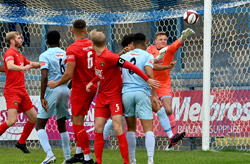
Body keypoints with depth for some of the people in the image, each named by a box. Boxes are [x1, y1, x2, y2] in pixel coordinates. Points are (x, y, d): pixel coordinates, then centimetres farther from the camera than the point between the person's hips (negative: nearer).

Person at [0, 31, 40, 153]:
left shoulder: (20, 55, 19)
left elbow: (31, 64, 38)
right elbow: (10, 66, -31)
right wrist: (23, 68, -47)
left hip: (22, 92, 9)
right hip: (12, 92, -9)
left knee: (34, 118, 9)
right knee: (12, 120, -21)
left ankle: (21, 143, 21)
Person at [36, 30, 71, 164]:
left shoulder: (44, 55, -7)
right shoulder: (66, 54, 8)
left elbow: (44, 77, -17)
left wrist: (42, 97, -17)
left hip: (52, 90, -5)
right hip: (65, 90, 5)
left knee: (40, 125, 0)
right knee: (62, 126, 18)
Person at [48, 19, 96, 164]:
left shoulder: (72, 49, -19)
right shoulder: (92, 45, 2)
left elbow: (68, 75, -21)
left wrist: (55, 84, -5)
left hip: (80, 89, -8)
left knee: (78, 123, -2)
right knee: (77, 120, 19)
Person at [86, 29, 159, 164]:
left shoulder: (109, 57, -21)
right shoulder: (98, 57, 6)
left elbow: (131, 67, -21)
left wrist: (147, 80, -21)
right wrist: (92, 82, 10)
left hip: (114, 96, -8)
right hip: (102, 96, 8)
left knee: (117, 129, -13)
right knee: (98, 129, 4)